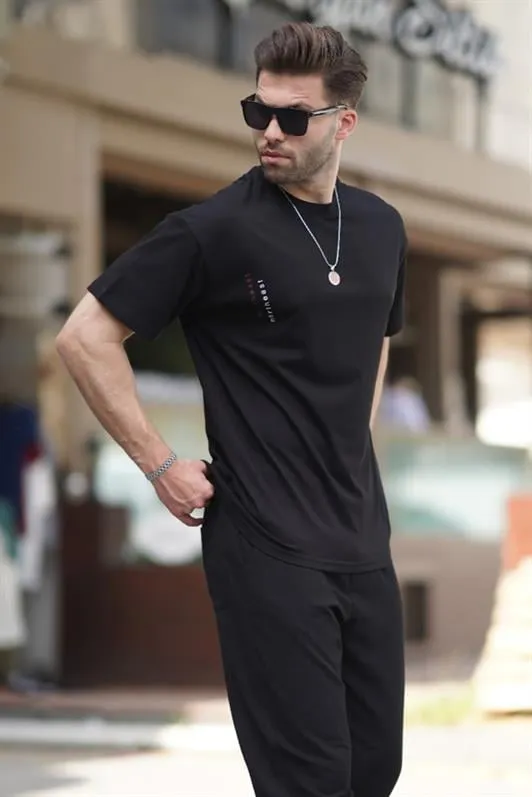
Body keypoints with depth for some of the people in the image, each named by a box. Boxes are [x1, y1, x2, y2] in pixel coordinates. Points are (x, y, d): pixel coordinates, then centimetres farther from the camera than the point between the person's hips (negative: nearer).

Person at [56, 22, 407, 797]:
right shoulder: (214, 229, -11)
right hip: (267, 546, -6)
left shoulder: (382, 227, 8)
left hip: (363, 537, 7)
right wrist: (160, 464, -11)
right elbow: (86, 336, -9)